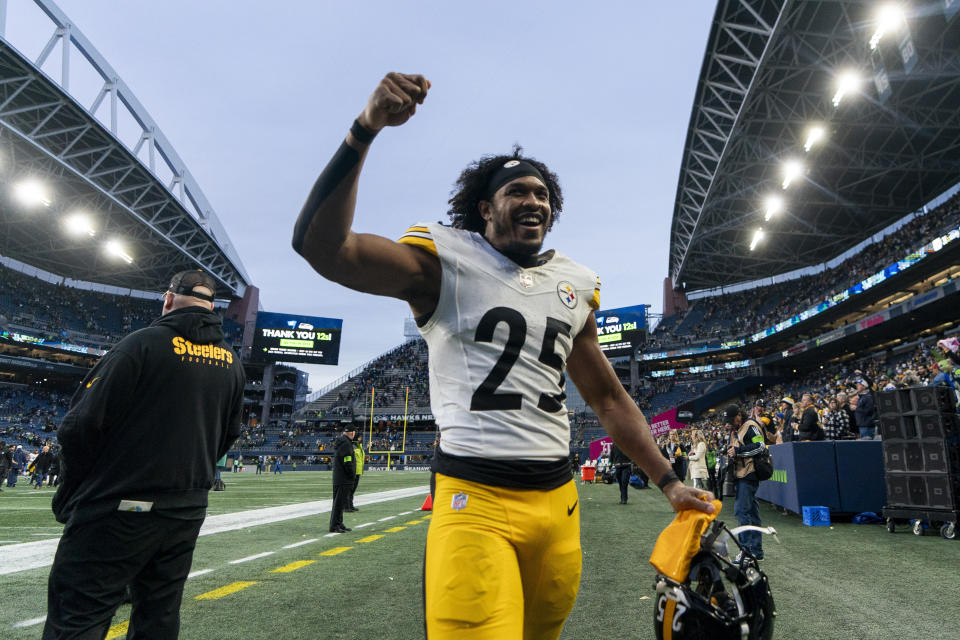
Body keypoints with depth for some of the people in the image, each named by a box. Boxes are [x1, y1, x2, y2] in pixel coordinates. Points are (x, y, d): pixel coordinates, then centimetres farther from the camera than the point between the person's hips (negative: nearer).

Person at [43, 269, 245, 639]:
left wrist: (68, 497, 1)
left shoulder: (145, 343, -12)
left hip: (119, 510, -6)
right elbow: (228, 436, 14)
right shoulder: (232, 363, 6)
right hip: (188, 514, 6)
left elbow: (83, 424, -13)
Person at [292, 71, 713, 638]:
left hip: (558, 499, 6)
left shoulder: (574, 286, 15)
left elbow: (608, 398, 20)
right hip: (476, 500, -5)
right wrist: (367, 128, -23)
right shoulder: (447, 263, -1)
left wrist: (669, 482, 16)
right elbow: (322, 244, -15)